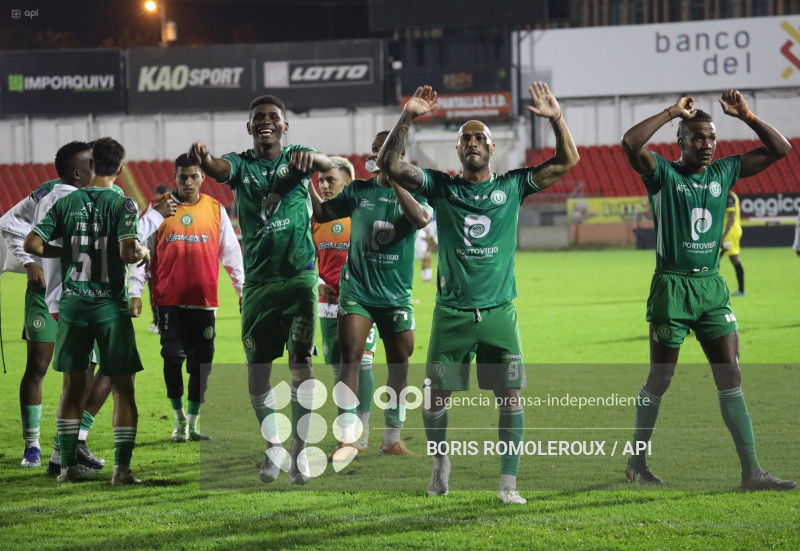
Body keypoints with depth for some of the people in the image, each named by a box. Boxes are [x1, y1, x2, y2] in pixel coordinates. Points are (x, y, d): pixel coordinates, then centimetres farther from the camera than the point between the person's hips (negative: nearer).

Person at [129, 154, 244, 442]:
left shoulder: (215, 210, 7)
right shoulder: (158, 208, 4)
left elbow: (231, 252, 13)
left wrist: (242, 289, 10)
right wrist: (135, 292, 1)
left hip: (204, 299, 1)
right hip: (169, 298, -1)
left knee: (201, 362, 0)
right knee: (172, 358, -5)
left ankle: (193, 424, 11)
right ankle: (179, 418, 13)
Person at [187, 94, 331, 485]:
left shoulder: (295, 159, 3)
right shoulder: (241, 164, 4)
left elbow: (328, 164, -19)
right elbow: (219, 169, -20)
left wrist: (312, 157, -45)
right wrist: (202, 160, -46)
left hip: (299, 276, -2)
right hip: (258, 280, 2)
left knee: (301, 362, -8)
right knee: (257, 368, 4)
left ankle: (299, 451, -1)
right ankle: (273, 446, 21)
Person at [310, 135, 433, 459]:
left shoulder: (414, 191, -1)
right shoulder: (358, 191, 5)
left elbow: (421, 219, -22)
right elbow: (321, 214, 12)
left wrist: (394, 180, -26)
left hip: (396, 295, 1)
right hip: (357, 290, -1)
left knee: (400, 365, 8)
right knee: (350, 358, -13)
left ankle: (392, 441, 20)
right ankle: (348, 439, -14)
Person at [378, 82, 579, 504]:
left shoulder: (512, 186, 6)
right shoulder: (440, 187, 4)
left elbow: (567, 161, 2)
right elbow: (389, 164, -5)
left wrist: (556, 119, -13)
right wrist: (406, 118, -16)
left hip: (498, 311, 0)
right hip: (451, 312, 0)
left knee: (511, 397, -7)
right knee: (436, 397, 5)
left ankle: (508, 483, -2)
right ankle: (440, 460, 31)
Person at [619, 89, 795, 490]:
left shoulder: (724, 172, 9)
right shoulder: (663, 174, -4)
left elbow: (779, 150, 11)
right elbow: (630, 143, -24)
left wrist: (745, 116, -1)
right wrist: (671, 112, -19)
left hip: (712, 287, 4)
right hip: (672, 287, -4)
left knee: (731, 379, -1)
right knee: (659, 379, 4)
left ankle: (751, 471, -2)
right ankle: (637, 464, 19)